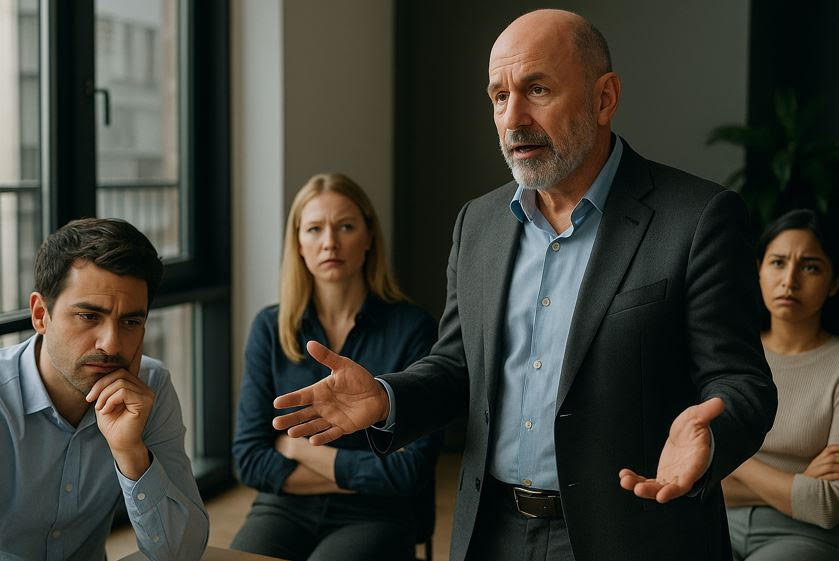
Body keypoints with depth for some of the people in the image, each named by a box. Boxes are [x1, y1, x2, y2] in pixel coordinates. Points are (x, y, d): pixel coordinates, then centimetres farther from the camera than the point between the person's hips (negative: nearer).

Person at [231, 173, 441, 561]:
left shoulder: (413, 330, -7)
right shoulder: (270, 328, 2)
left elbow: (410, 469, -12)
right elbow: (250, 459, -2)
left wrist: (299, 447, -6)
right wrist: (359, 476, -10)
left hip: (374, 518, -2)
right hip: (284, 510, 3)